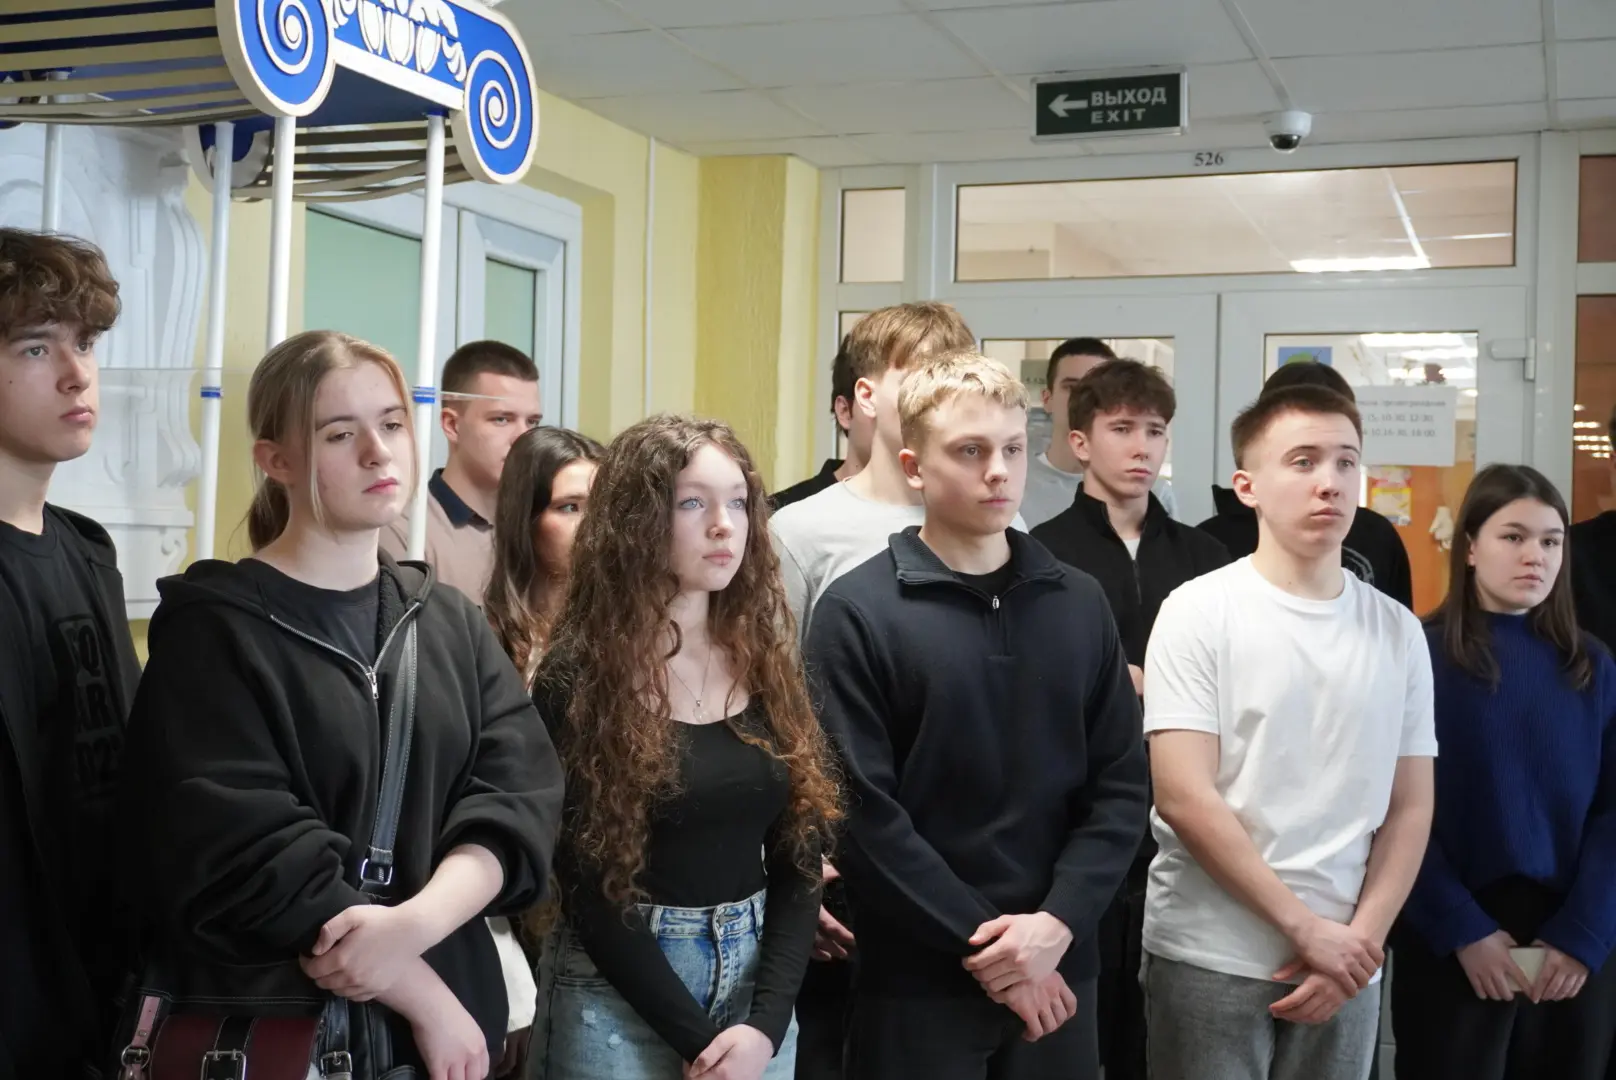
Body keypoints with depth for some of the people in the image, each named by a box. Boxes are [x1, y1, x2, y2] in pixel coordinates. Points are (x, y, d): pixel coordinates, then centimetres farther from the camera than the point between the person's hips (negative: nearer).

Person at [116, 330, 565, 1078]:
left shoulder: (452, 622, 6)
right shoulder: (213, 629, -9)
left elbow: (519, 795, -6)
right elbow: (247, 857, -19)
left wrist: (415, 922, -23)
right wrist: (428, 1000, -17)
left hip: (454, 1009, 5)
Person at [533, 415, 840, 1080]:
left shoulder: (768, 662, 2)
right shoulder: (578, 679, -10)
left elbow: (798, 855, 0)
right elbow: (590, 888, -11)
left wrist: (766, 1023, -11)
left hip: (757, 977, 4)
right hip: (621, 994, -4)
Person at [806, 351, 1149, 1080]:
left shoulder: (1079, 604, 6)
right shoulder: (858, 613, -7)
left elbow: (1121, 785, 3)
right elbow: (862, 810, -12)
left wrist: (1055, 924, -10)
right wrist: (984, 945, -12)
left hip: (1057, 973, 3)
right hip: (918, 982, -3)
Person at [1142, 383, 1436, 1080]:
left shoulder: (1398, 630, 5)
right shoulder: (1199, 612, -7)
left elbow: (1409, 807, 7)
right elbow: (1184, 797, -12)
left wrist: (1360, 939, -4)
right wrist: (1306, 926, -12)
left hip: (1345, 962, 3)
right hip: (1209, 960, -3)